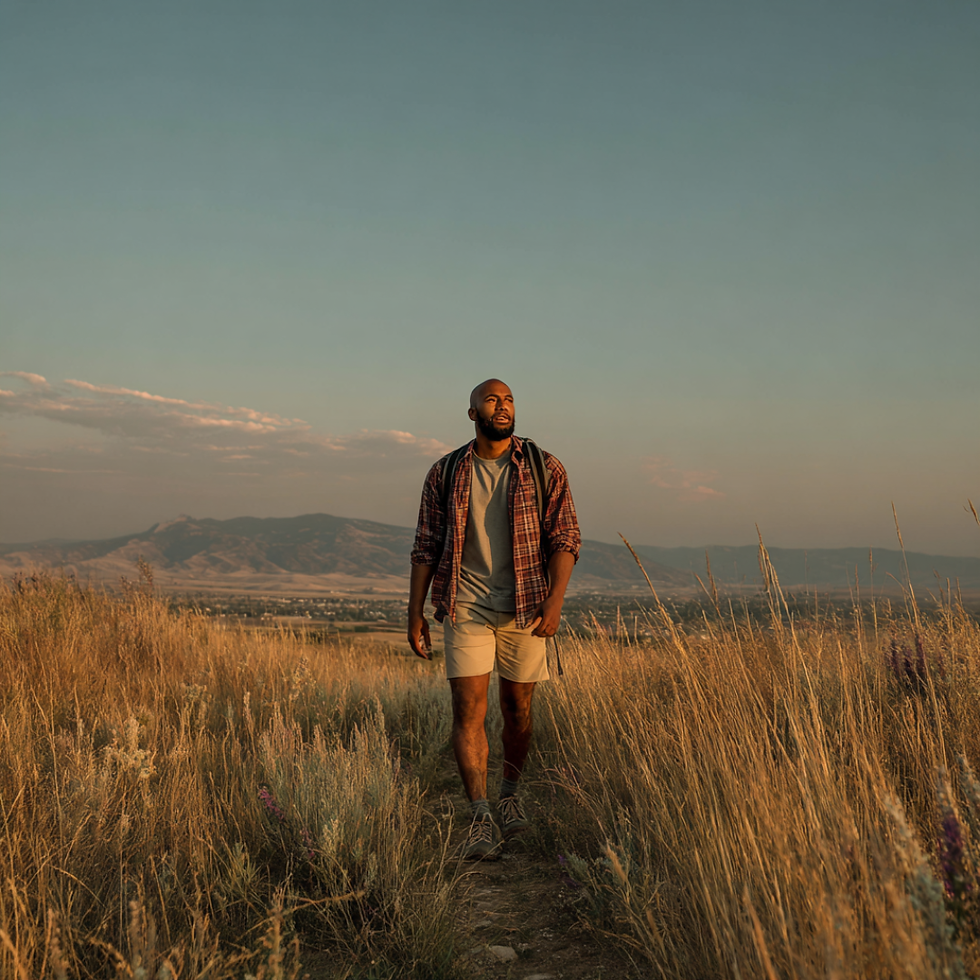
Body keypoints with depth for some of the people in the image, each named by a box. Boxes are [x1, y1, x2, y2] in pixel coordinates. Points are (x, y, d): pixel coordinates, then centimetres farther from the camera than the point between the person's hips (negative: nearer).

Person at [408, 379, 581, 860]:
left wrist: (554, 601, -14)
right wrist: (415, 612, 2)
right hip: (465, 607, 0)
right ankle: (481, 818, -8)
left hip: (524, 608, 0)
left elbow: (564, 539, -2)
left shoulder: (544, 469, 0)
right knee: (469, 708, -10)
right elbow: (426, 547, 7)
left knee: (517, 708, 11)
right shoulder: (445, 474, 4)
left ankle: (510, 795, 33)